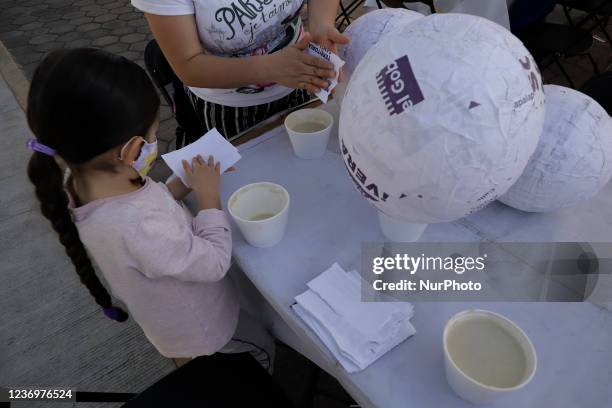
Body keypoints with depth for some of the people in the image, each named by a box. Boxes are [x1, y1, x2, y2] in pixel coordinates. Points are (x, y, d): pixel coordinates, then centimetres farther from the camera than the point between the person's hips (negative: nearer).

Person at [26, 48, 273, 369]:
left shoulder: (80, 179, -21)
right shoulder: (138, 232, -47)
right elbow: (216, 262, -30)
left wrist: (184, 183, -12)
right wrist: (208, 193, -21)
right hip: (199, 326, -7)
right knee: (262, 348, 22)